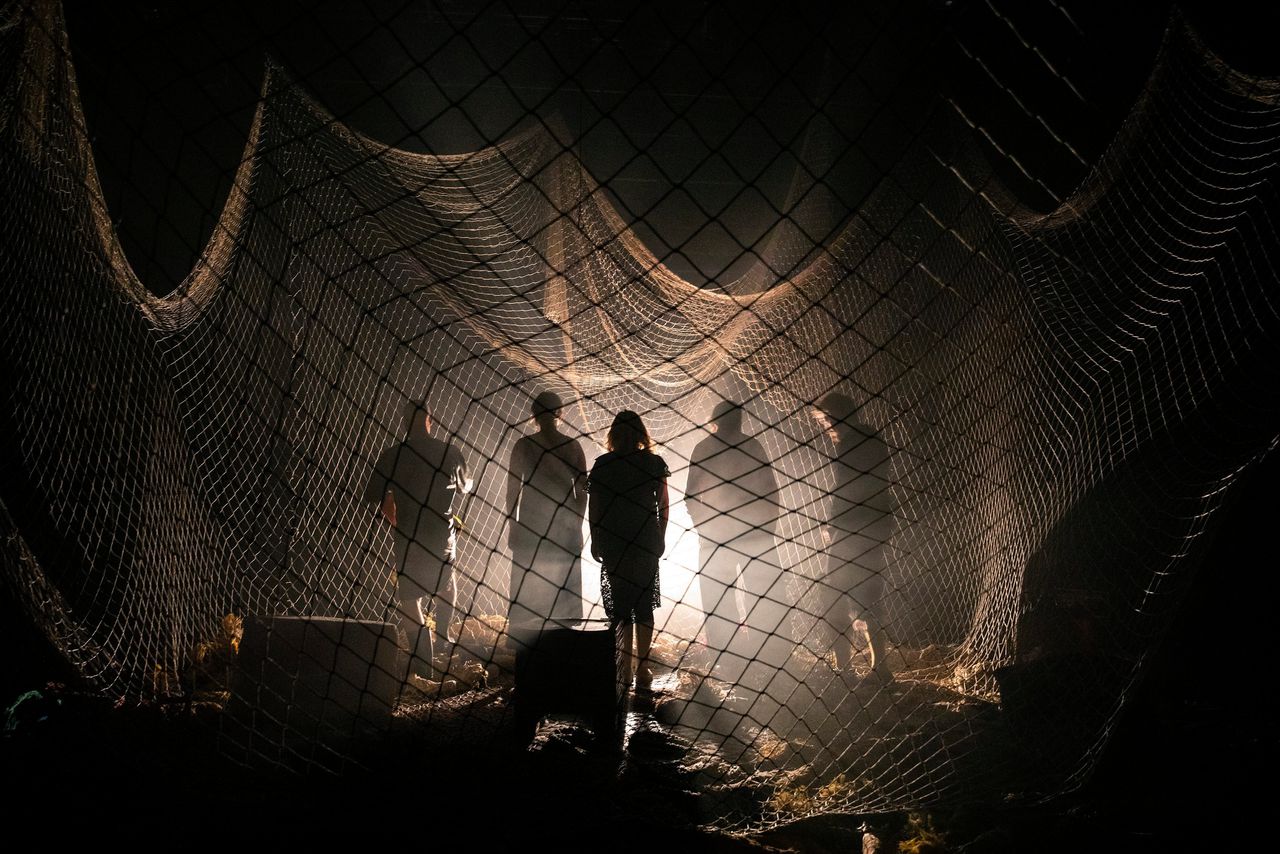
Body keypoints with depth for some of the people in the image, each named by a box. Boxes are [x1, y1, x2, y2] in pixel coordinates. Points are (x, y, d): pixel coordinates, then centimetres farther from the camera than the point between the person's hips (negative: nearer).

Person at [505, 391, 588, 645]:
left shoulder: (523, 446, -5)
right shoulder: (573, 447, -1)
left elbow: (512, 488, -2)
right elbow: (582, 491, 2)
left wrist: (512, 525, 6)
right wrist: (577, 524, 12)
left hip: (530, 527, -1)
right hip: (566, 527, 1)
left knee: (526, 591, 7)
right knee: (566, 591, 10)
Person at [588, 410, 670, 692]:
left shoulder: (602, 465, -4)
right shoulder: (654, 463, -1)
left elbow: (594, 506, -3)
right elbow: (664, 505, 1)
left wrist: (595, 540, 6)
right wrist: (660, 537, 11)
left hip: (613, 542, -1)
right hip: (646, 541, 1)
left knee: (619, 605, 7)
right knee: (644, 604, 11)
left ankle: (626, 668, 3)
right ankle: (643, 669, 8)